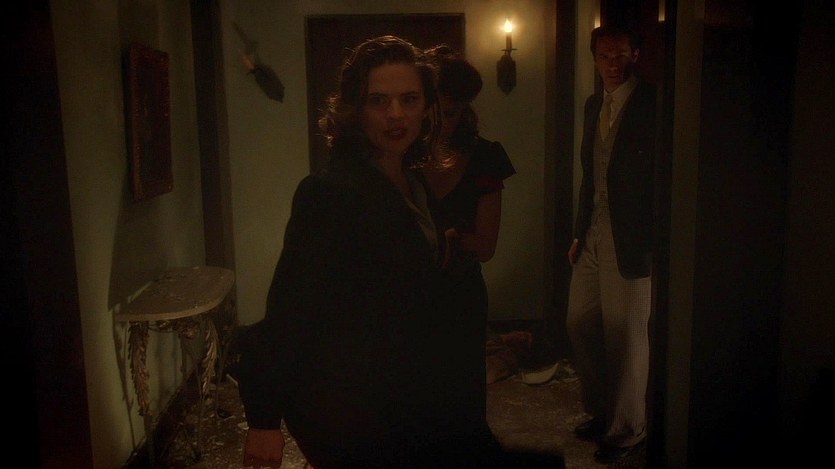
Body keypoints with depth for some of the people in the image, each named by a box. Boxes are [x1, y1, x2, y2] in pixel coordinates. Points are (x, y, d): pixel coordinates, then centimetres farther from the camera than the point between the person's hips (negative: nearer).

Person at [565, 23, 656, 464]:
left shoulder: (651, 104, -9)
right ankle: (601, 411, 34)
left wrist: (653, 241, -16)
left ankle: (627, 430, 23)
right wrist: (579, 233, 15)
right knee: (579, 324, 14)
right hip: (593, 237, 7)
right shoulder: (594, 105, 13)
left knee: (626, 336, 4)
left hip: (630, 241, -7)